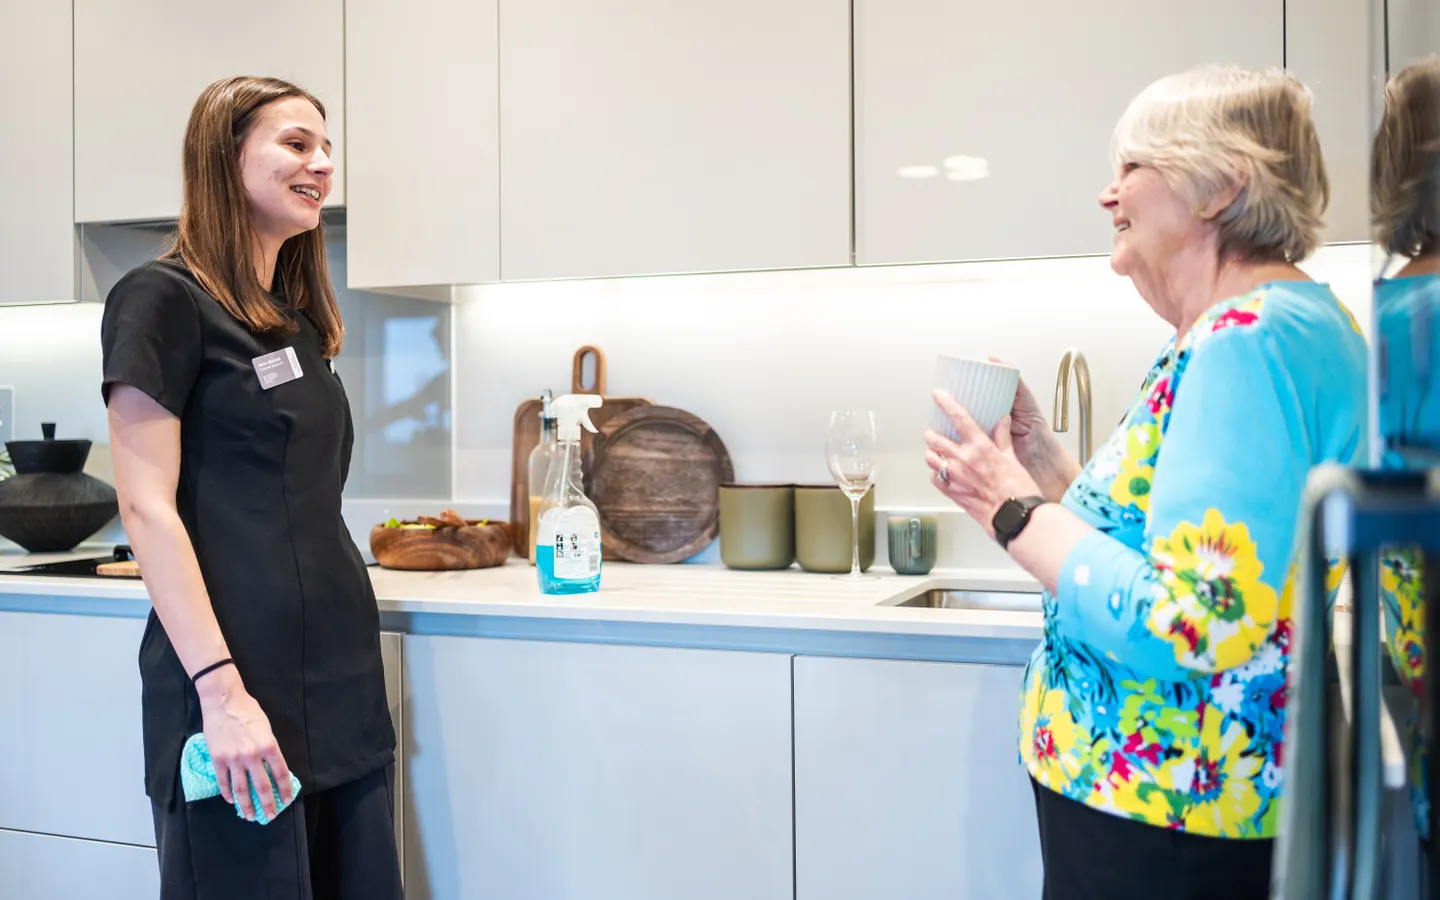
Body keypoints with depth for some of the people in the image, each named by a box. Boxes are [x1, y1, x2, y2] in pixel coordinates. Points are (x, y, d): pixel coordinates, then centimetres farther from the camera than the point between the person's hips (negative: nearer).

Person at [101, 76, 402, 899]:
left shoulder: (298, 316, 15)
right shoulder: (163, 298, -6)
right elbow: (148, 509, -13)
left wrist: (351, 662, 17)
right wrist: (222, 690, -20)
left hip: (342, 679, 7)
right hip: (239, 682, -7)